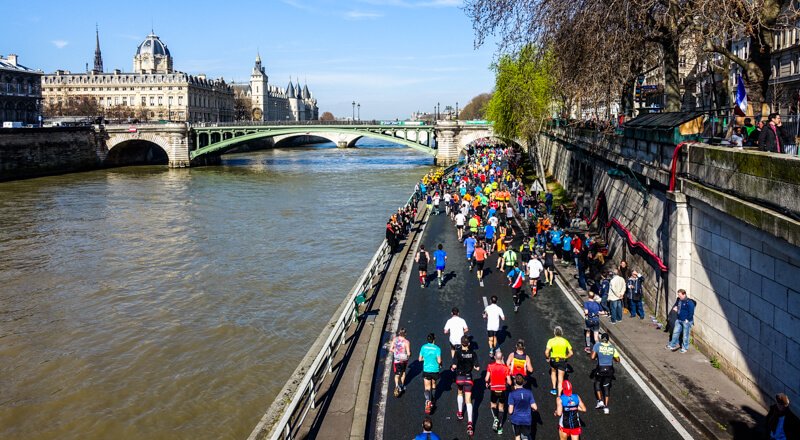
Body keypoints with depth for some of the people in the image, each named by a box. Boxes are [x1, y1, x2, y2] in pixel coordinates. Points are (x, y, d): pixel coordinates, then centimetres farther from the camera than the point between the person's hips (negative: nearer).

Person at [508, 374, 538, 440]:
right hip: (527, 420, 1)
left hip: (516, 420, -1)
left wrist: (509, 411, 7)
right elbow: (535, 408, -6)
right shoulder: (529, 392, -7)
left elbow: (510, 411, -15)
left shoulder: (512, 394, -14)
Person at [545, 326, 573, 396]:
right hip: (562, 361, 0)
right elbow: (571, 353, -2)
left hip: (553, 360, 0)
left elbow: (546, 352, -16)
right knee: (560, 379, 6)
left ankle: (554, 389, 26)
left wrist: (547, 358, 2)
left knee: (553, 372, 30)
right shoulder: (565, 341, 0)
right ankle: (559, 395, 1)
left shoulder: (551, 341, -7)